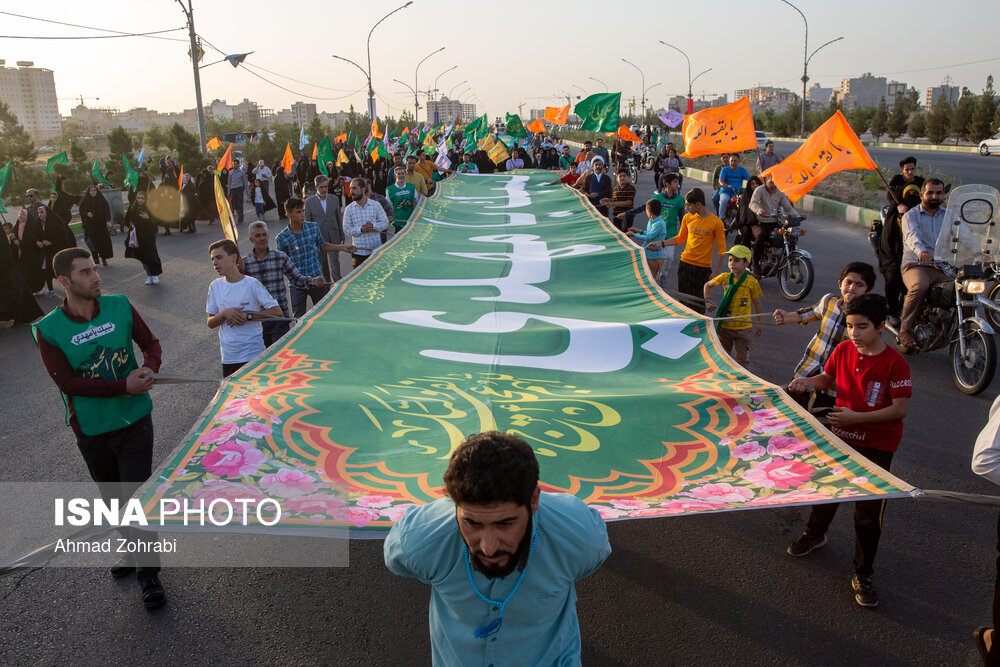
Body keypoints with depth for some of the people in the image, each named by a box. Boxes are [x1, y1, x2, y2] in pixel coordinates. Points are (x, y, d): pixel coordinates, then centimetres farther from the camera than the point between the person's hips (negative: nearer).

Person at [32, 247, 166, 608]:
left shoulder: (119, 306, -6)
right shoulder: (48, 329, -12)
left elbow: (150, 342, 5)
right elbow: (68, 382, -16)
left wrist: (149, 369, -17)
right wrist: (124, 387, -23)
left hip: (134, 419, -1)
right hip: (91, 429, 1)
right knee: (114, 499, 20)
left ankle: (148, 573, 10)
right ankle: (134, 550, 43)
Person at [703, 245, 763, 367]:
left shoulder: (752, 282, -8)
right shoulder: (724, 278, -2)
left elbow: (756, 303, 4)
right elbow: (708, 285, 17)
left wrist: (759, 323, 10)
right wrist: (707, 301, 4)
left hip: (743, 328, -3)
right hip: (725, 326, 3)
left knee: (741, 361, 2)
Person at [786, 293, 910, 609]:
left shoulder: (895, 363, -19)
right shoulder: (843, 350, -4)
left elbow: (900, 409, -19)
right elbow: (828, 378, 14)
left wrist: (856, 417, -26)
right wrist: (807, 381, -6)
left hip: (877, 446, -5)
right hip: (840, 436, 5)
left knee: (868, 514, 1)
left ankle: (862, 575, 19)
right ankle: (815, 535, 50)